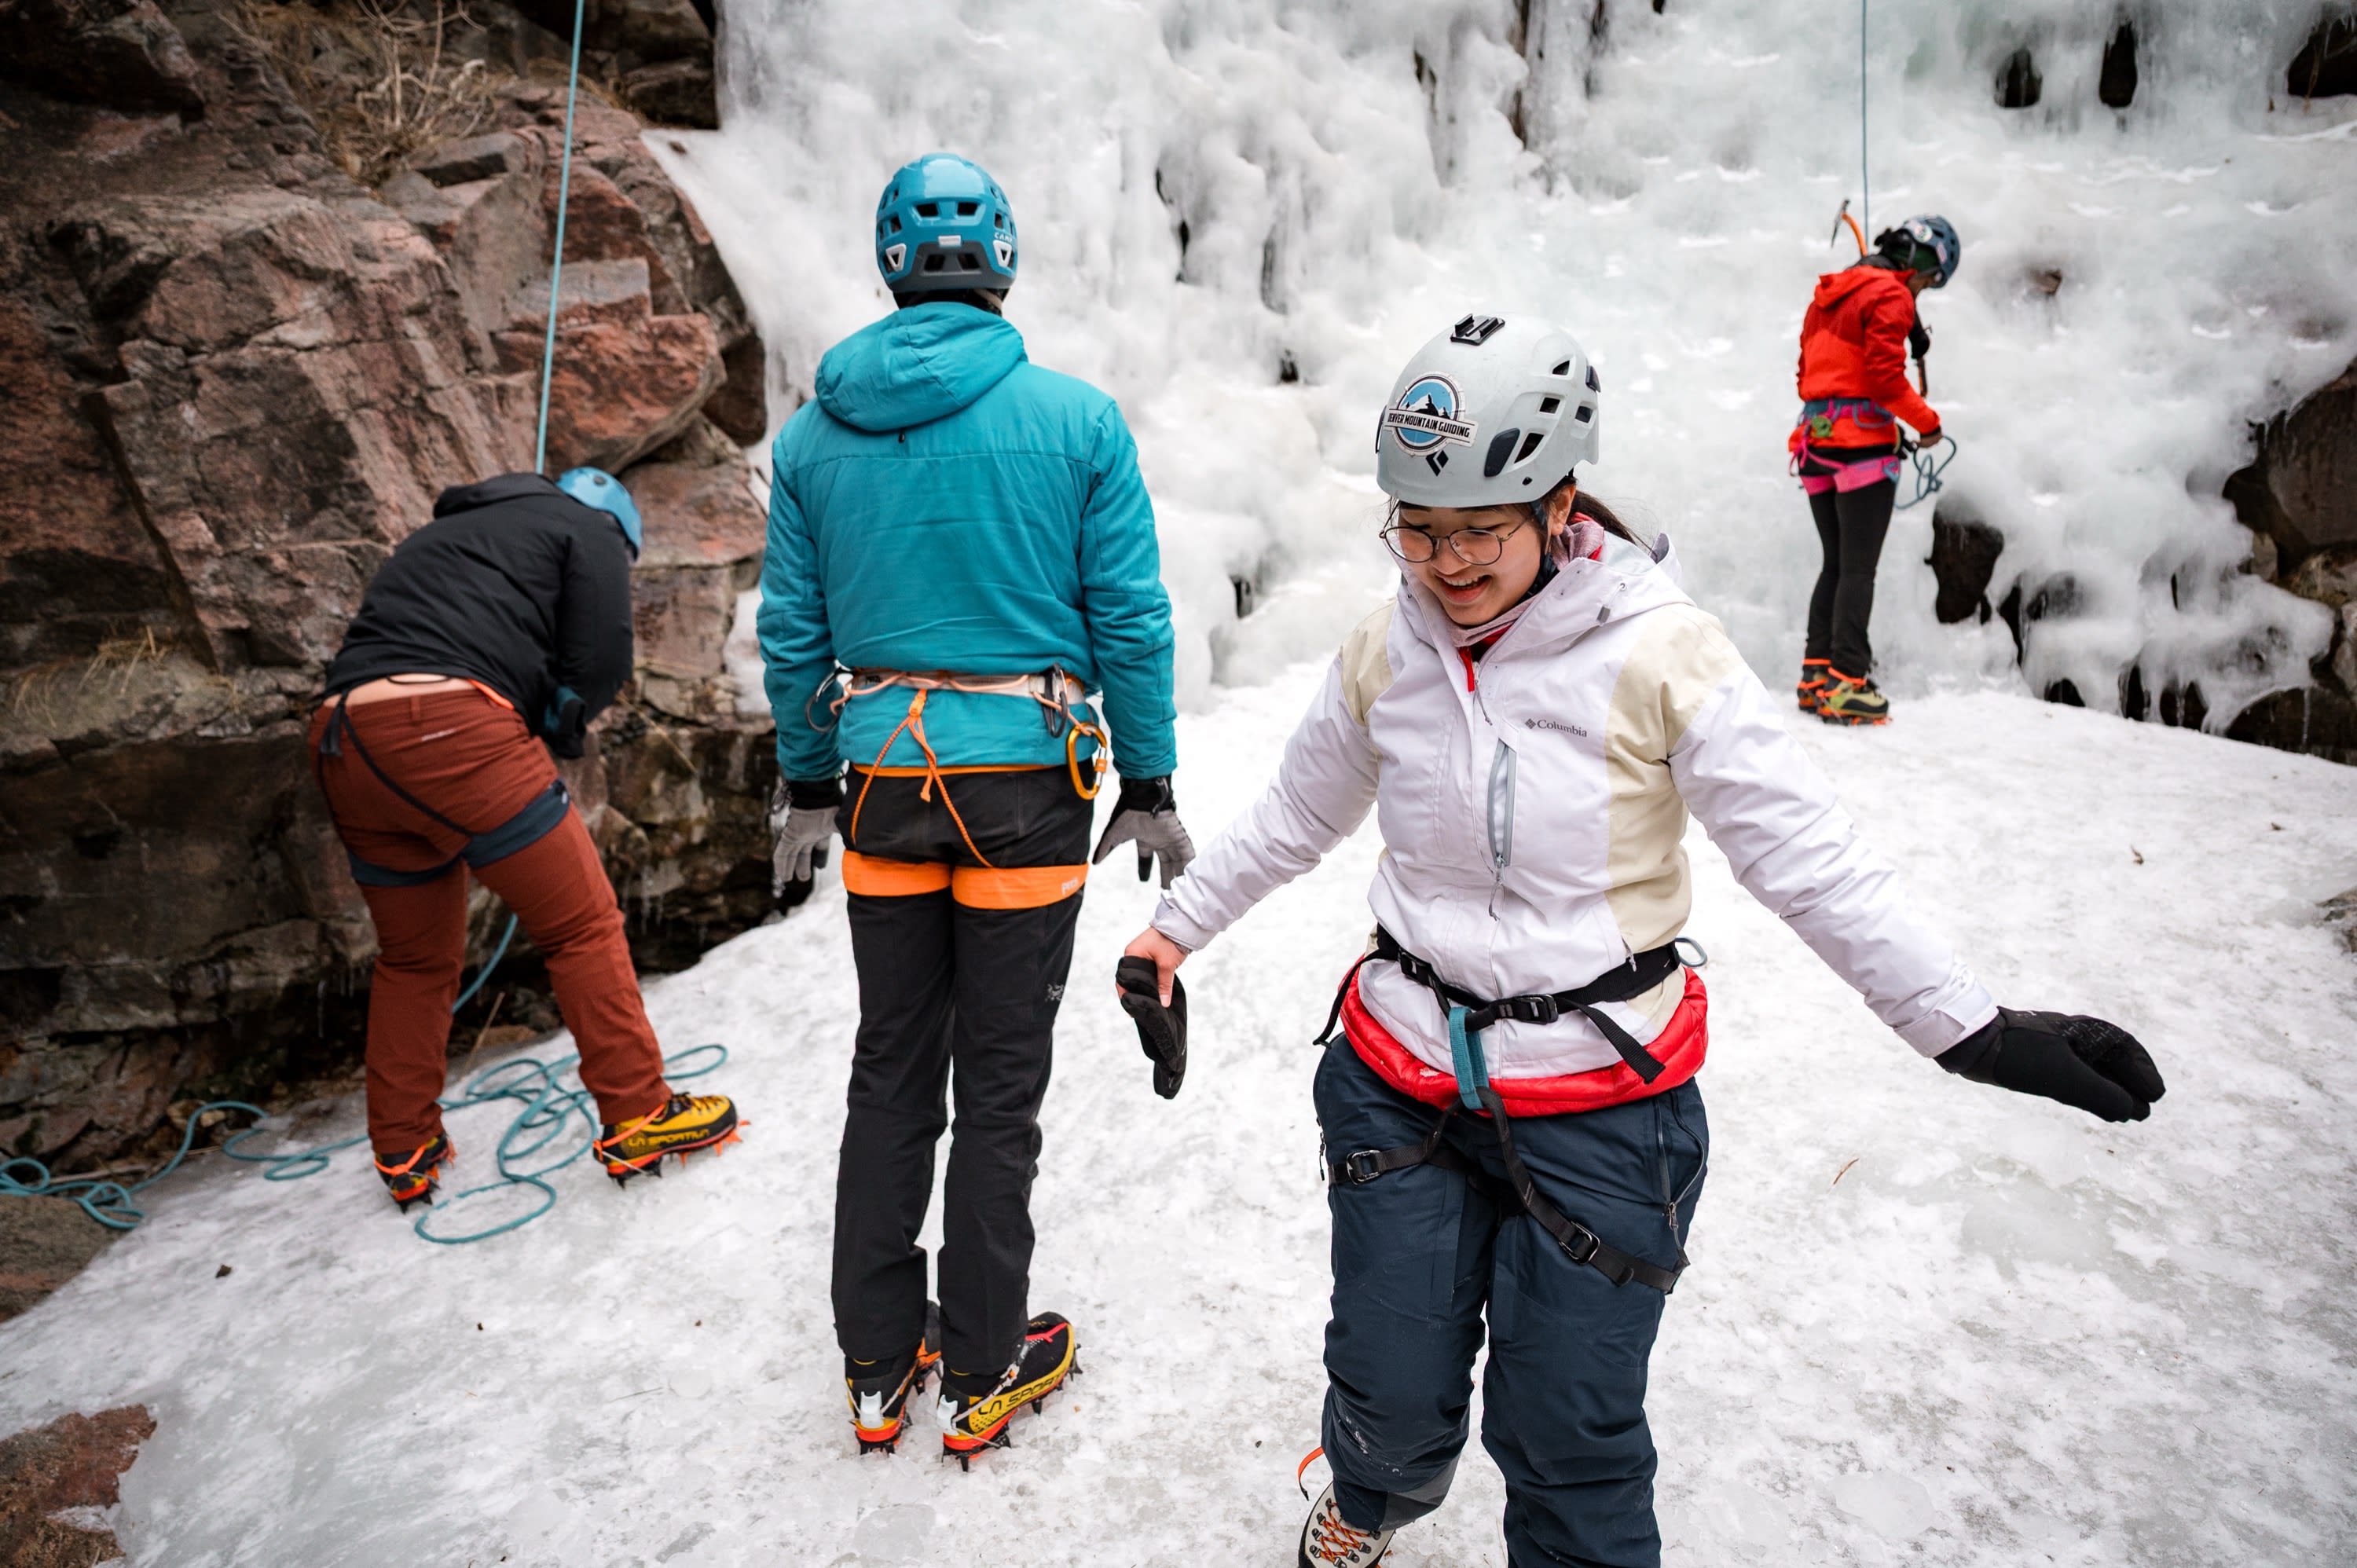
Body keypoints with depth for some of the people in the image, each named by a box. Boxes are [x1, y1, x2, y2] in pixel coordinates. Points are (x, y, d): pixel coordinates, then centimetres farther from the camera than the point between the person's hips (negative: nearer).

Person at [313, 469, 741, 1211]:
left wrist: (530, 731, 21)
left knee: (413, 957, 20)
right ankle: (637, 1121, 6)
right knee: (582, 923, 2)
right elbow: (600, 664, -1)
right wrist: (550, 728, 17)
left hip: (342, 742, 8)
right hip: (453, 728, -8)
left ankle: (404, 1154, 28)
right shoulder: (590, 529, 13)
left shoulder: (437, 536, 36)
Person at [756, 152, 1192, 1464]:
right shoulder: (1079, 419, -5)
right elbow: (1131, 619, -6)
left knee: (891, 1073, 16)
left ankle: (878, 1369, 30)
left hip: (883, 779, 3)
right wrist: (1151, 787, 3)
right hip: (1028, 781, -2)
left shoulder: (814, 432, 4)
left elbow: (794, 632, 6)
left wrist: (806, 789, 16)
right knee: (1002, 1083, 9)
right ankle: (982, 1373, 26)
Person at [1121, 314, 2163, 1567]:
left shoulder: (1657, 653, -14)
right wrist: (1177, 925, 18)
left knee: (1566, 1436, 6)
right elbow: (1292, 819, 12)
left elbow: (1812, 860, -11)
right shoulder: (1386, 652, -2)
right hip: (1402, 1077, 3)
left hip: (1598, 1103, -3)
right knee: (1391, 1392, 16)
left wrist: (1976, 1027, -17)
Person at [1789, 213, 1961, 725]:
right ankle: (1847, 684, -8)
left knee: (1835, 564, 13)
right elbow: (1884, 374, -15)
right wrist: (1928, 421, -5)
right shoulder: (1891, 295, -7)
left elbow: (1807, 370, 21)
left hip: (1816, 438, 8)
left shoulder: (1830, 293, 20)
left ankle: (1817, 675, 10)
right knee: (1858, 569, -7)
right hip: (1862, 441, -8)